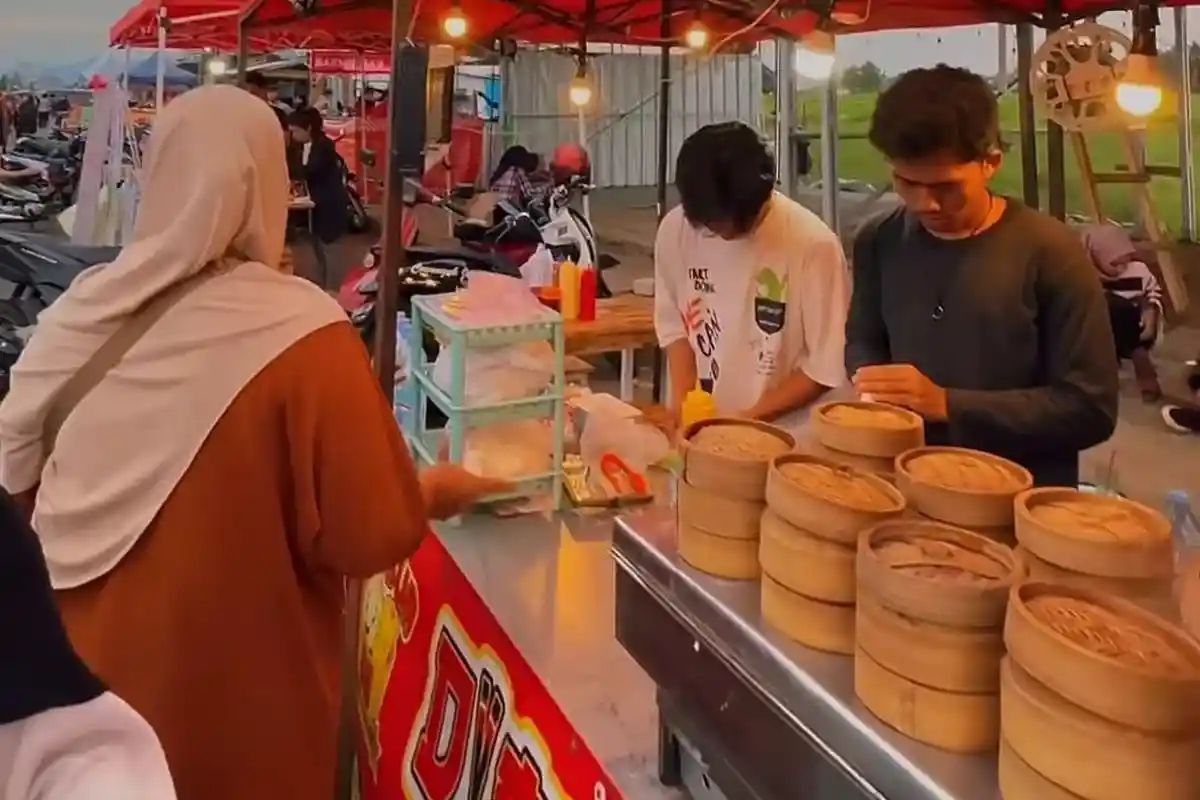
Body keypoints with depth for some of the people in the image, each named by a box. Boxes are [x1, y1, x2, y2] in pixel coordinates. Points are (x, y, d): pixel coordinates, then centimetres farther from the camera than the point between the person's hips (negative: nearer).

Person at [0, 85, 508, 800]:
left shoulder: (79, 313, -7)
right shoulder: (299, 335, -21)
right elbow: (372, 535, -19)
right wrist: (431, 493, 1)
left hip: (86, 673, 4)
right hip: (233, 696, -4)